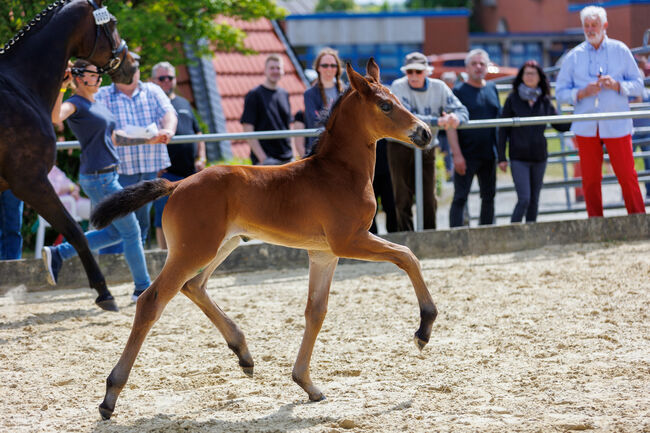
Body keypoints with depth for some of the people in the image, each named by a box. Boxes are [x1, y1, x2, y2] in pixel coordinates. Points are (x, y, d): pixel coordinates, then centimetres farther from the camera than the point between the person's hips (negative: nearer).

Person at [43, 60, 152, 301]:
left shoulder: (97, 106, 15)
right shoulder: (75, 104, -12)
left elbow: (112, 138, 24)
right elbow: (55, 117, -35)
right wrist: (61, 88, -42)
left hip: (109, 175, 10)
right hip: (98, 179, -10)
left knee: (115, 232, 15)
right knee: (131, 231, 0)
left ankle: (58, 254, 14)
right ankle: (143, 288, 12)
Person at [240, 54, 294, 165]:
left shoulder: (284, 94, 15)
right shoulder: (254, 95, -4)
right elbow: (248, 130, -10)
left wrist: (292, 152, 11)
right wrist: (263, 158, -16)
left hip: (287, 159, 7)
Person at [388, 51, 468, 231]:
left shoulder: (439, 87, -3)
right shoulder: (398, 87, -13)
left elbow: (461, 110, -6)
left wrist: (456, 118, -32)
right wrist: (437, 121, -36)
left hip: (427, 147, 3)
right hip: (401, 147, -3)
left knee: (429, 199, 5)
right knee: (403, 199, -1)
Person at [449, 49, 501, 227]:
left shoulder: (492, 89, 12)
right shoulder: (459, 91, -5)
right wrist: (457, 154, -18)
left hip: (489, 155, 6)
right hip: (466, 156, -6)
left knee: (489, 197, 11)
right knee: (460, 198, -6)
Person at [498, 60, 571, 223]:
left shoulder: (545, 101, 5)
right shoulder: (513, 100, -2)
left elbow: (559, 125, 11)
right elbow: (503, 130, -1)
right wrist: (501, 157, -4)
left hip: (539, 157, 3)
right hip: (519, 158, -3)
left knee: (534, 200, 8)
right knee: (524, 199, -14)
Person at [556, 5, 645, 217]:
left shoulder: (620, 51, 6)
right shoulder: (574, 56, 7)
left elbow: (638, 85, 5)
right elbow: (560, 92, 6)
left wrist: (617, 85, -14)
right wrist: (582, 93, -13)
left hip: (616, 125, -1)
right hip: (586, 127, 1)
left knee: (627, 176, -5)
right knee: (590, 179, 3)